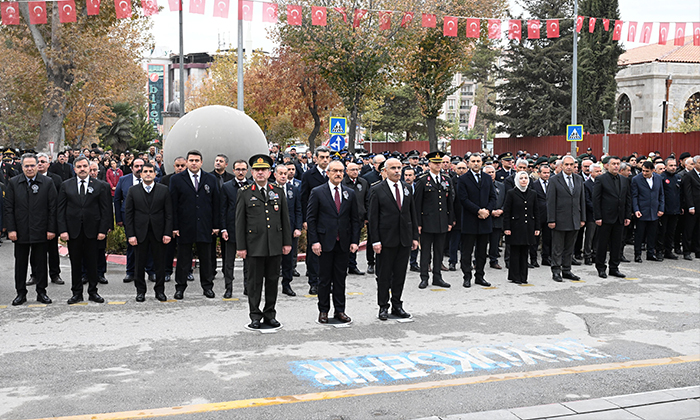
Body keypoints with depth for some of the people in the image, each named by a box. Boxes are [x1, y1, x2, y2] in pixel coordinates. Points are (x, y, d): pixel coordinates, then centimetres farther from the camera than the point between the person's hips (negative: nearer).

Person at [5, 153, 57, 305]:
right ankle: (21, 293, 19)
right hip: (20, 232, 1)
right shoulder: (13, 183, 3)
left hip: (40, 231, -1)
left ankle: (41, 292, 17)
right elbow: (8, 208, 2)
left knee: (41, 263, 7)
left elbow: (53, 207, -1)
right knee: (20, 263, 8)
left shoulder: (47, 183, 1)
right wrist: (10, 229, -6)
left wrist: (51, 229, -6)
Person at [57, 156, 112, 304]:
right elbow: (61, 210, 3)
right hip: (73, 230, 1)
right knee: (75, 263, 7)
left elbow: (105, 210, 1)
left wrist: (103, 230, -7)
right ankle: (77, 293, 15)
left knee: (92, 263, 5)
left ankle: (93, 292, 16)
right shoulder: (66, 185, 6)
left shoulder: (100, 186, 3)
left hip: (92, 230, -1)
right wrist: (63, 230, -6)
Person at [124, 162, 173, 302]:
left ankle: (160, 290, 17)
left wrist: (168, 233, -6)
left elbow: (169, 214, 2)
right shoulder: (133, 191, 5)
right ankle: (140, 291, 19)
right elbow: (128, 215, 3)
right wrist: (130, 235, -5)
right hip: (140, 233, 0)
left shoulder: (164, 190, 4)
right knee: (140, 264, 7)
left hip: (158, 233, 0)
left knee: (160, 263, 5)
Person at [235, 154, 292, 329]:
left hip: (275, 245, 3)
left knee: (273, 280, 8)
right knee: (255, 281, 3)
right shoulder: (244, 193, 2)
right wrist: (241, 246, -5)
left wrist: (287, 242, 6)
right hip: (255, 245, -3)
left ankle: (270, 314, 18)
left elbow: (285, 219, 12)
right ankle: (255, 315, 12)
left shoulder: (278, 192, 10)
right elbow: (240, 222, 0)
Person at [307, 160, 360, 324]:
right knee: (324, 278, 4)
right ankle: (323, 310, 15)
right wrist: (314, 241, -10)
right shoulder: (317, 192, -2)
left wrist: (354, 241, 1)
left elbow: (355, 219, 9)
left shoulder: (350, 193, 8)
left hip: (343, 243, 3)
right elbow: (311, 218, -3)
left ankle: (340, 310, 17)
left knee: (341, 278, 8)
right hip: (325, 242, -3)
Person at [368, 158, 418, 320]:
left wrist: (415, 237, 7)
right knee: (384, 275, 3)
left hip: (405, 239, 4)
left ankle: (397, 305, 20)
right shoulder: (377, 190, -4)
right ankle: (383, 307, 13)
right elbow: (373, 217, -6)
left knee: (400, 274, 10)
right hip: (386, 239, -4)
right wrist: (375, 241, -12)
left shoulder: (407, 189, 10)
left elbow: (412, 214, 13)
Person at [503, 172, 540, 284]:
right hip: (516, 227, -4)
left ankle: (523, 277, 14)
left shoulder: (533, 194, 9)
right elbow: (506, 212, -4)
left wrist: (537, 227, 8)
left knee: (525, 253, 7)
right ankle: (515, 277, 7)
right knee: (515, 253, 0)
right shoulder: (511, 193, -3)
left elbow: (536, 212, 12)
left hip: (528, 227, 4)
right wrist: (506, 228, -10)